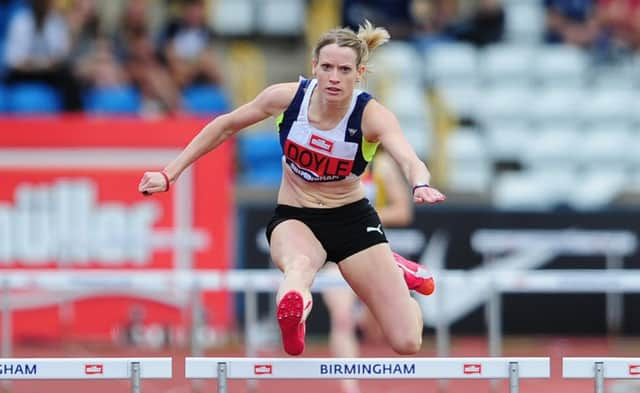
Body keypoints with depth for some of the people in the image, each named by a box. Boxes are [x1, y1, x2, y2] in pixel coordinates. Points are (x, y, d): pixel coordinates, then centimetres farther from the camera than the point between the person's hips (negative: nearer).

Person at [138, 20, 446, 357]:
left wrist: (421, 185, -65)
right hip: (294, 218, 0)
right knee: (300, 264, -41)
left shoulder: (372, 116, -21)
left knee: (407, 344, -2)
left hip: (353, 219, 0)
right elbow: (225, 126, 1)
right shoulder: (287, 97, -15)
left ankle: (393, 274, 31)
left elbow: (409, 160, -40)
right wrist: (169, 174, 1)